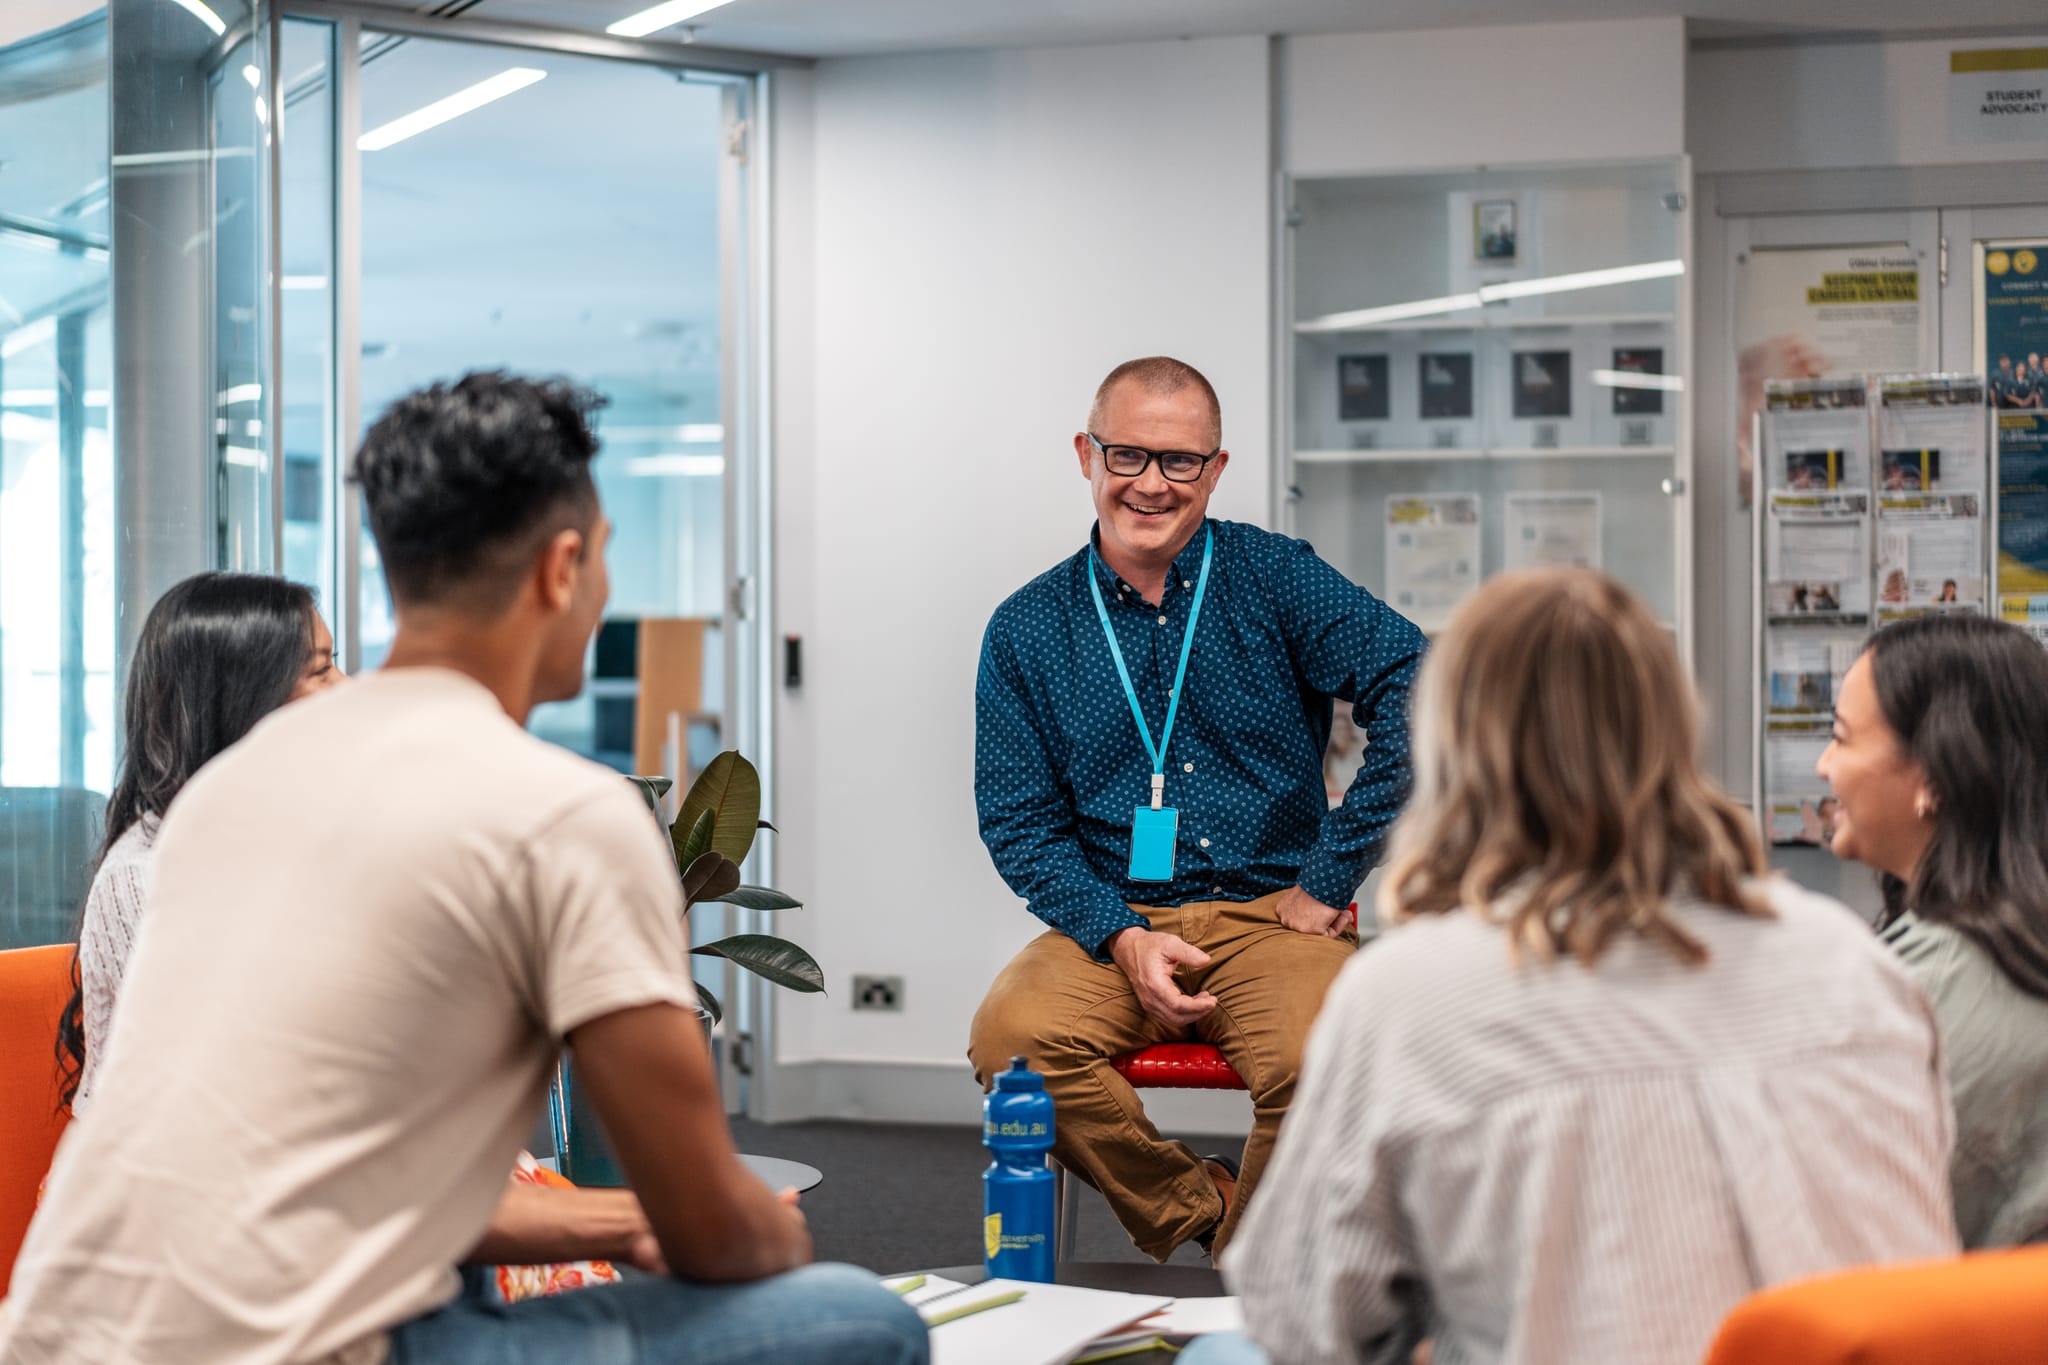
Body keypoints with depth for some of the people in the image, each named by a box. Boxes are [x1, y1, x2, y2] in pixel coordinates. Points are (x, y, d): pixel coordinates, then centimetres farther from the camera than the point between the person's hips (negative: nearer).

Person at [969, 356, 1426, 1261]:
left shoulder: (1274, 577, 2)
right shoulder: (1027, 630, 8)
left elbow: (1420, 692, -10)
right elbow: (1017, 820, 7)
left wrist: (1330, 878, -12)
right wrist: (1123, 937, -11)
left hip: (1271, 914, -2)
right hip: (1112, 921, 2)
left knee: (1313, 1063, -32)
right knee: (1011, 1037, -28)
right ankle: (1202, 1208, -5)